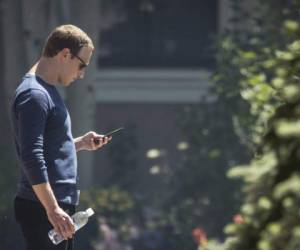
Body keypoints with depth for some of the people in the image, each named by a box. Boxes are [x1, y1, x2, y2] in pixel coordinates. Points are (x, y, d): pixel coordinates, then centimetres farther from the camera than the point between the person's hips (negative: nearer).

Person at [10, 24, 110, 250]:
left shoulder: (47, 91, 18)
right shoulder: (34, 95, -15)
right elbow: (31, 157, -23)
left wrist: (81, 143, 14)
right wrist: (52, 209, -26)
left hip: (60, 204, 10)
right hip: (42, 209, -10)